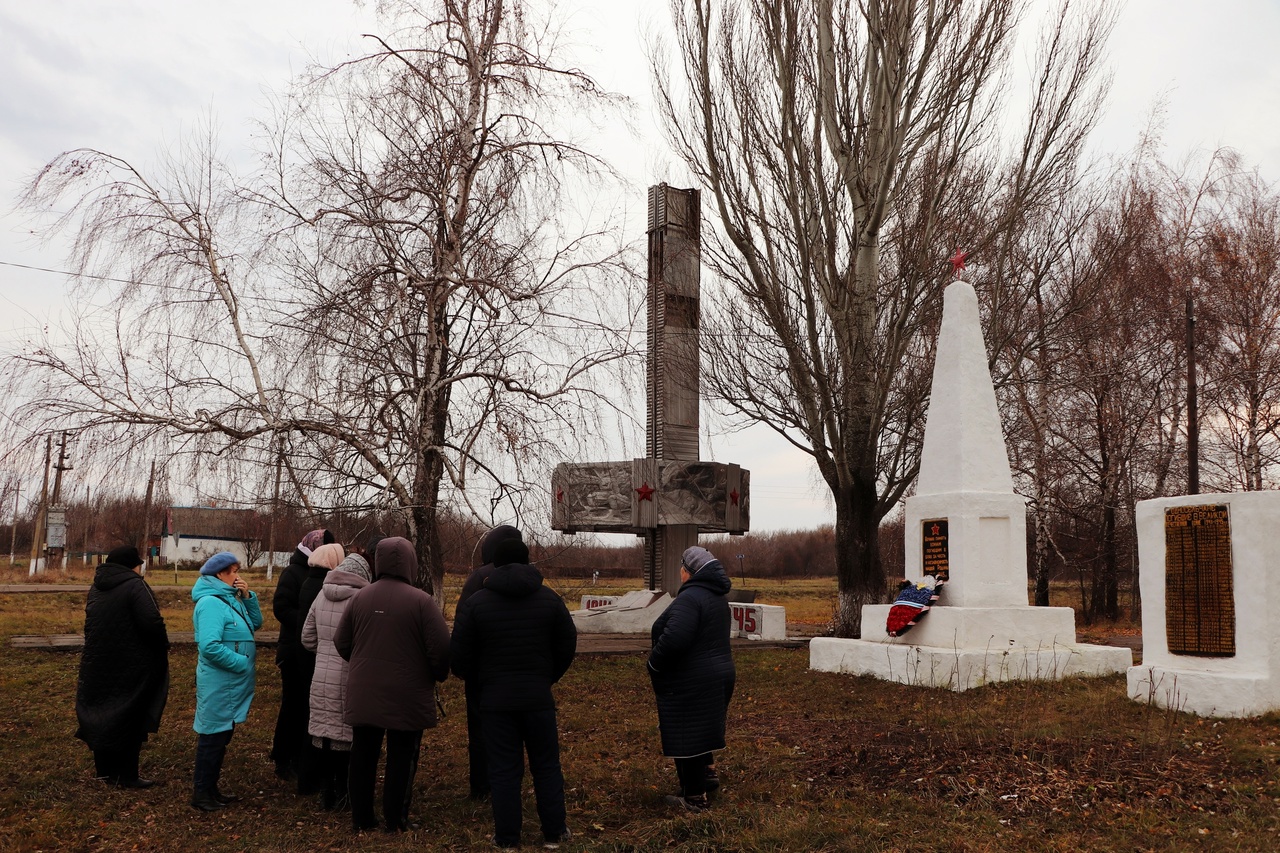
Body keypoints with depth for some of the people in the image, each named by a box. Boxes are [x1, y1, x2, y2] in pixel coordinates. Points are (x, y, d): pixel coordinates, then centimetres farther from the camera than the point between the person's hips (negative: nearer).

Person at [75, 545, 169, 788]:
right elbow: (152, 622, -26)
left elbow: (93, 622, 16)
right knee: (129, 717, 3)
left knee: (101, 714, 16)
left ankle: (104, 770, 27)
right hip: (130, 666, -7)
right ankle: (126, 775, 8)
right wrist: (162, 646, -9)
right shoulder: (134, 586, -17)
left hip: (98, 665, 7)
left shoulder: (96, 588, 8)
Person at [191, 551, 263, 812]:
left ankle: (211, 789, 29)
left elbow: (256, 623, 11)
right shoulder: (211, 603, -19)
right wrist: (242, 662, -19)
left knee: (223, 736, 18)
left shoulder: (230, 599, 9)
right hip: (218, 684, -10)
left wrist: (248, 597, -2)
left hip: (232, 683, 10)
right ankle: (201, 793, 13)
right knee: (212, 737, 1)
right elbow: (210, 646, -28)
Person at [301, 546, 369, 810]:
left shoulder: (322, 595, 4)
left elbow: (308, 638, 12)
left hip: (322, 677, 6)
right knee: (347, 737, 5)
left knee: (325, 734, 12)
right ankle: (342, 793, 14)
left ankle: (326, 792, 23)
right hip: (350, 679, -6)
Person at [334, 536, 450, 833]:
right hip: (407, 696, -4)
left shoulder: (359, 598, -1)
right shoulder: (421, 601, -15)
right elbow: (441, 649, -15)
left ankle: (361, 818, 24)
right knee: (401, 759, 9)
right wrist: (438, 676, 5)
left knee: (363, 757, 15)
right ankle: (396, 821, 15)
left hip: (364, 695, 4)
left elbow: (341, 643, 6)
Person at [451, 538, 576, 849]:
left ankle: (507, 837, 12)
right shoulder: (550, 599, 1)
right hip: (539, 696, 1)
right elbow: (567, 646, 5)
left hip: (495, 699, -1)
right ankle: (554, 832, 17)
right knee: (546, 765, 11)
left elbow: (460, 655, -3)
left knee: (503, 769, 6)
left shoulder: (475, 603, -4)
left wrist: (478, 684, 13)